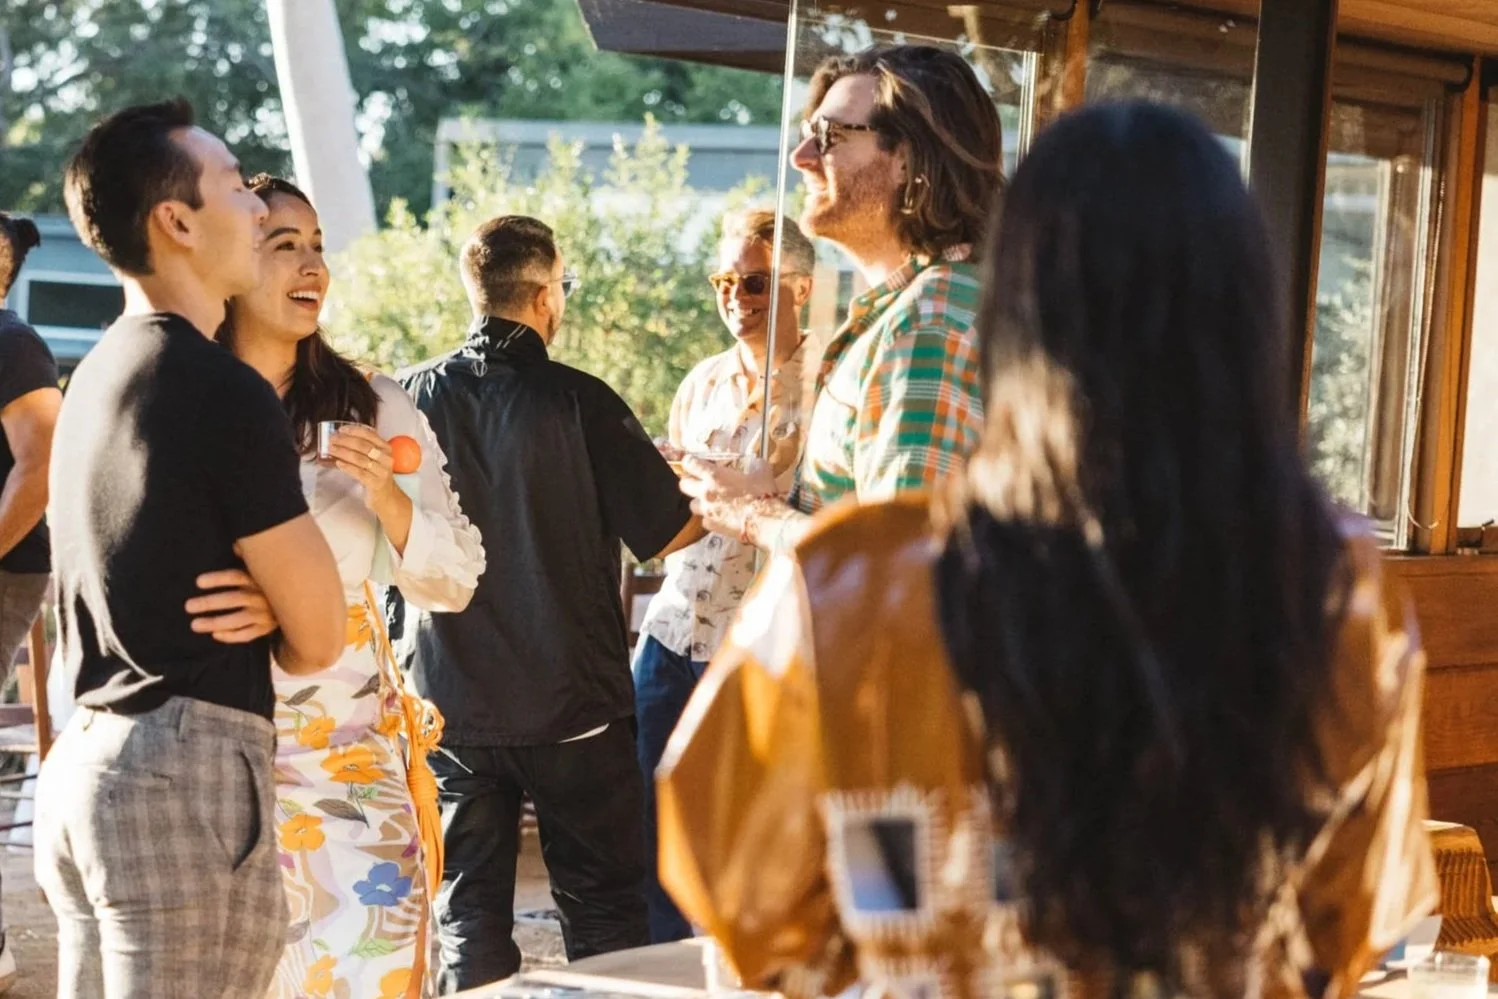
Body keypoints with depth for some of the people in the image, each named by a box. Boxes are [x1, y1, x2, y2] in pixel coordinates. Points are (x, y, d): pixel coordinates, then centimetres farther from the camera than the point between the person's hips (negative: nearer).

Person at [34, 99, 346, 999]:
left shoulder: (100, 375, 15)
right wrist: (267, 617, 14)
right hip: (189, 770, -9)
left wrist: (258, 605, 7)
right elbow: (320, 638, -7)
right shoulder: (222, 390, -13)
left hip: (85, 759, 9)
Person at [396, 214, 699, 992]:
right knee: (602, 907, 8)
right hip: (571, 701, -2)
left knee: (469, 913, 10)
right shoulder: (579, 402, -13)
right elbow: (669, 532, -9)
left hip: (450, 699, 3)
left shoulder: (413, 396, -4)